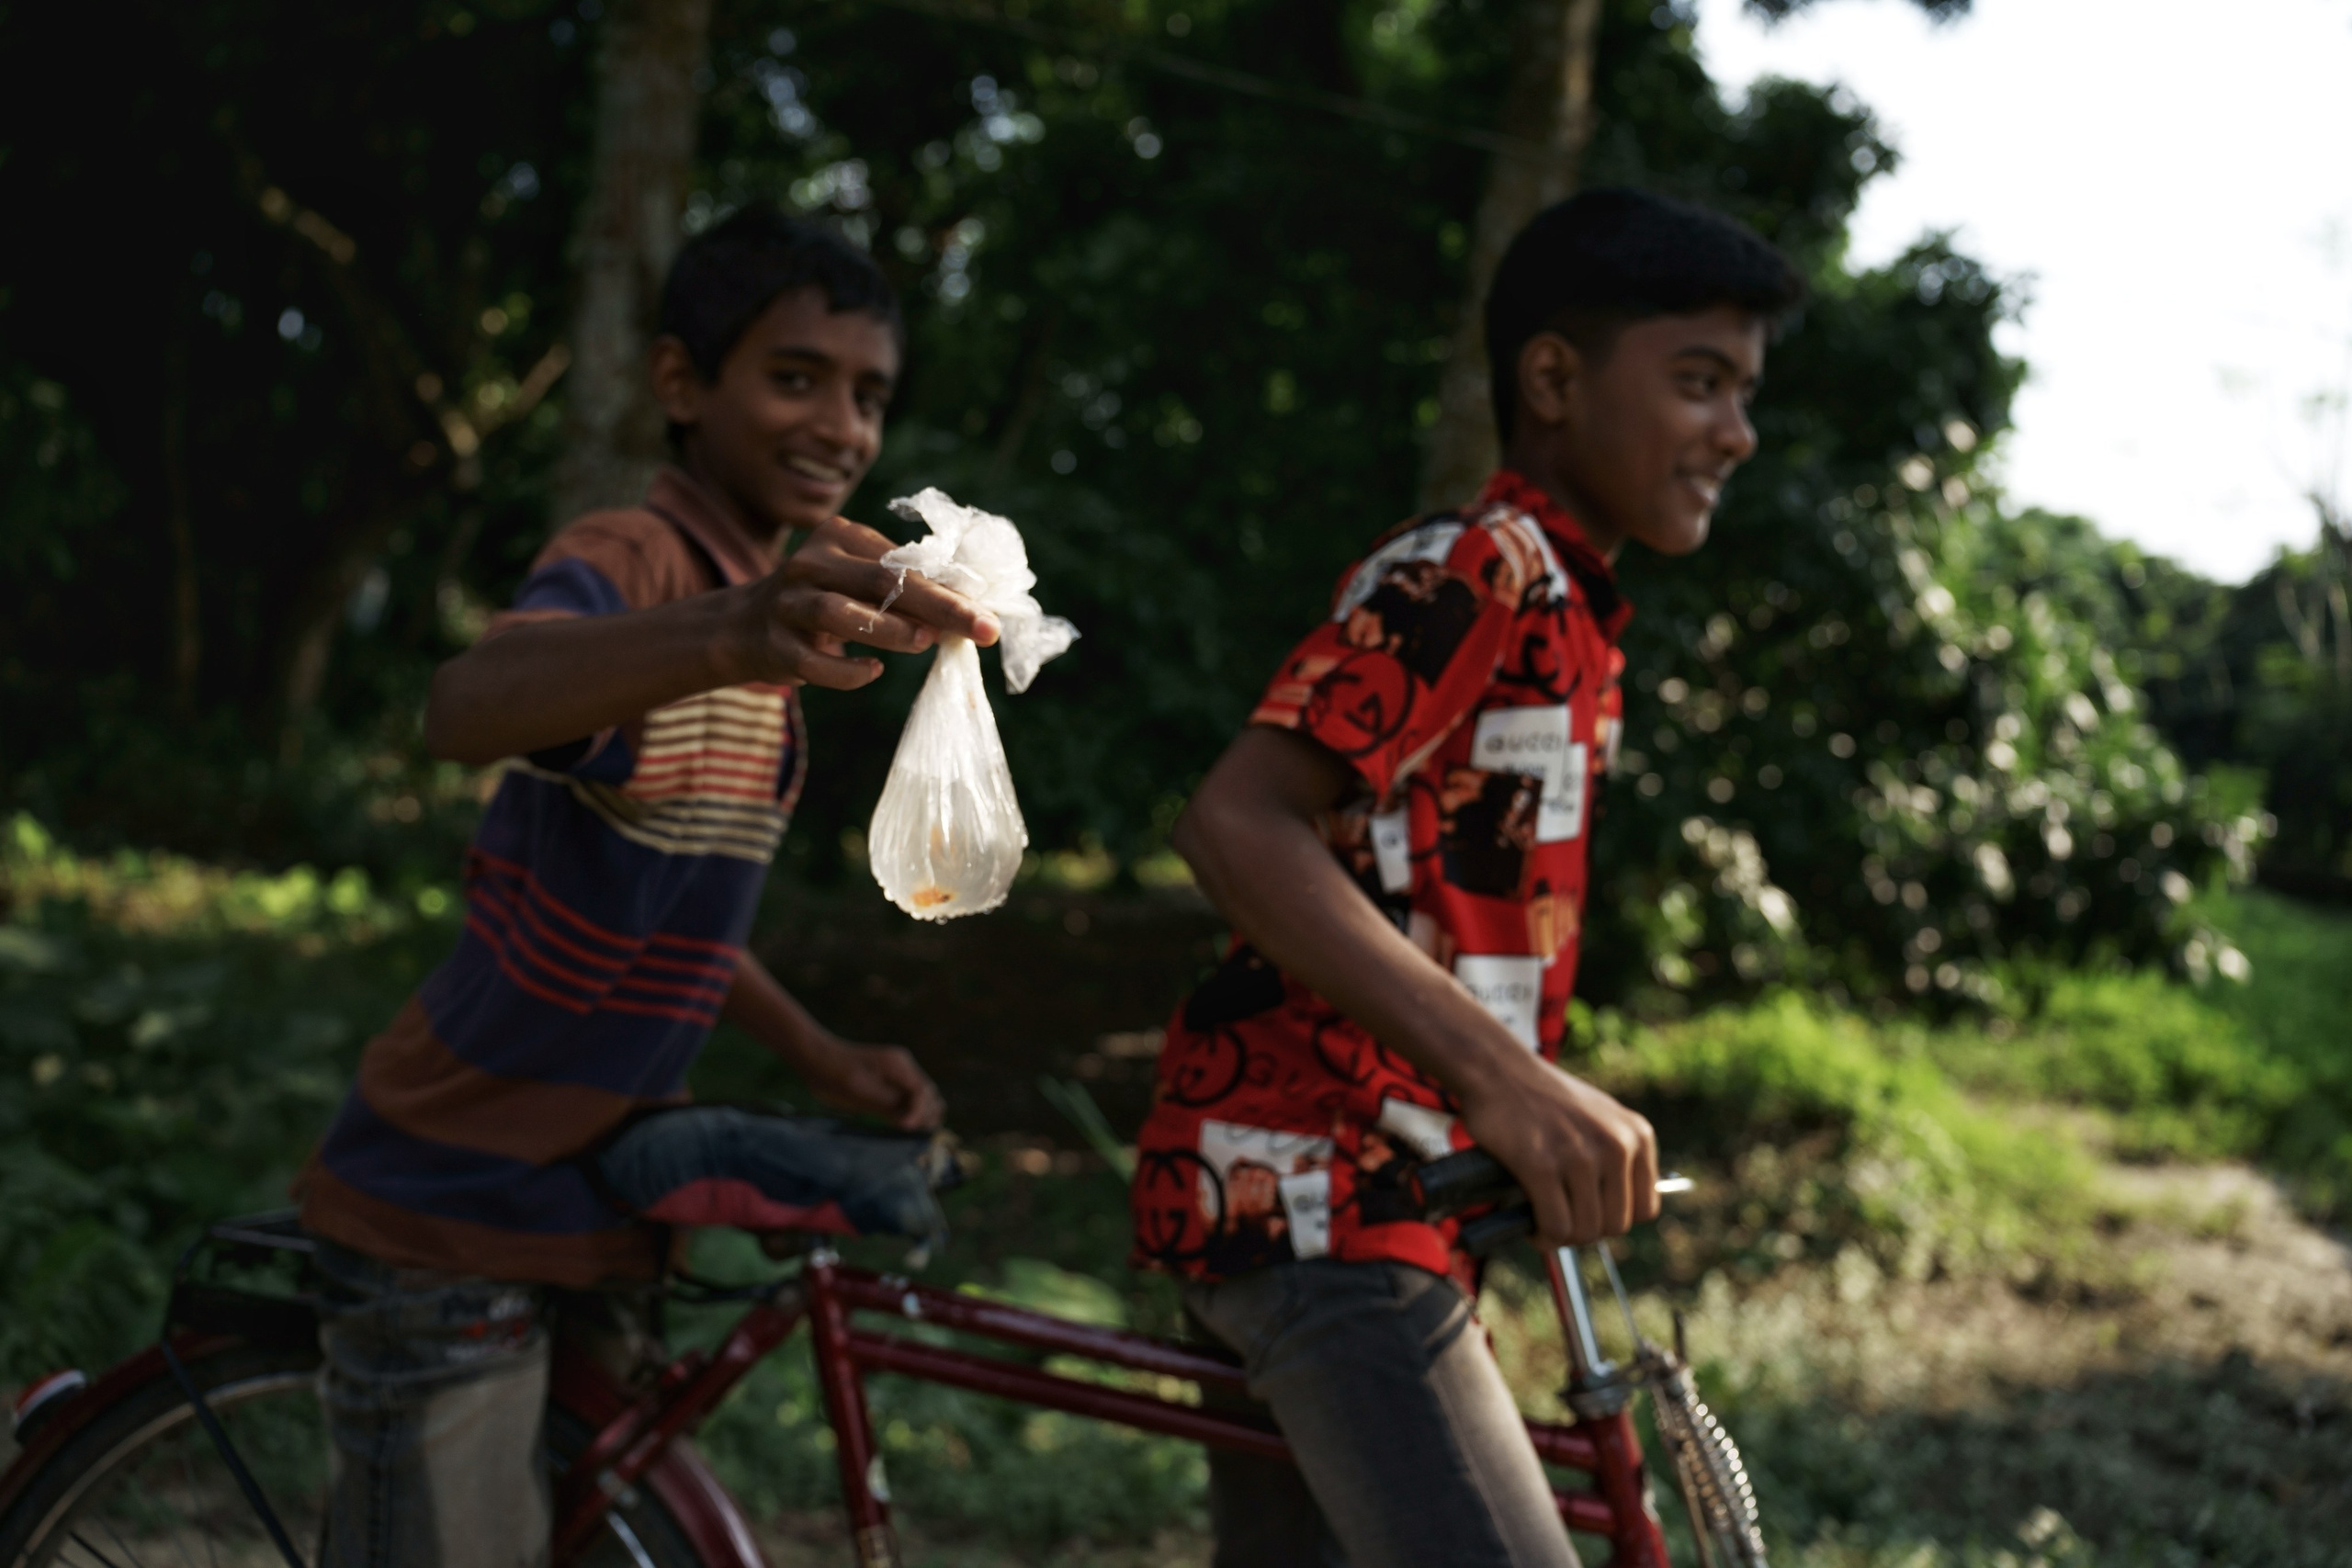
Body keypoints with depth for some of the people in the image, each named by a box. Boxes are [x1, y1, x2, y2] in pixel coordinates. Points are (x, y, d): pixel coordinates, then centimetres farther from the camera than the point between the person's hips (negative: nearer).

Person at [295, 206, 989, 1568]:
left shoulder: (776, 604, 11)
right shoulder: (630, 561, -18)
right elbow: (468, 706, -42)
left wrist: (823, 1058, 8)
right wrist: (724, 642, -60)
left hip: (589, 1202, 9)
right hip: (452, 1219, -9)